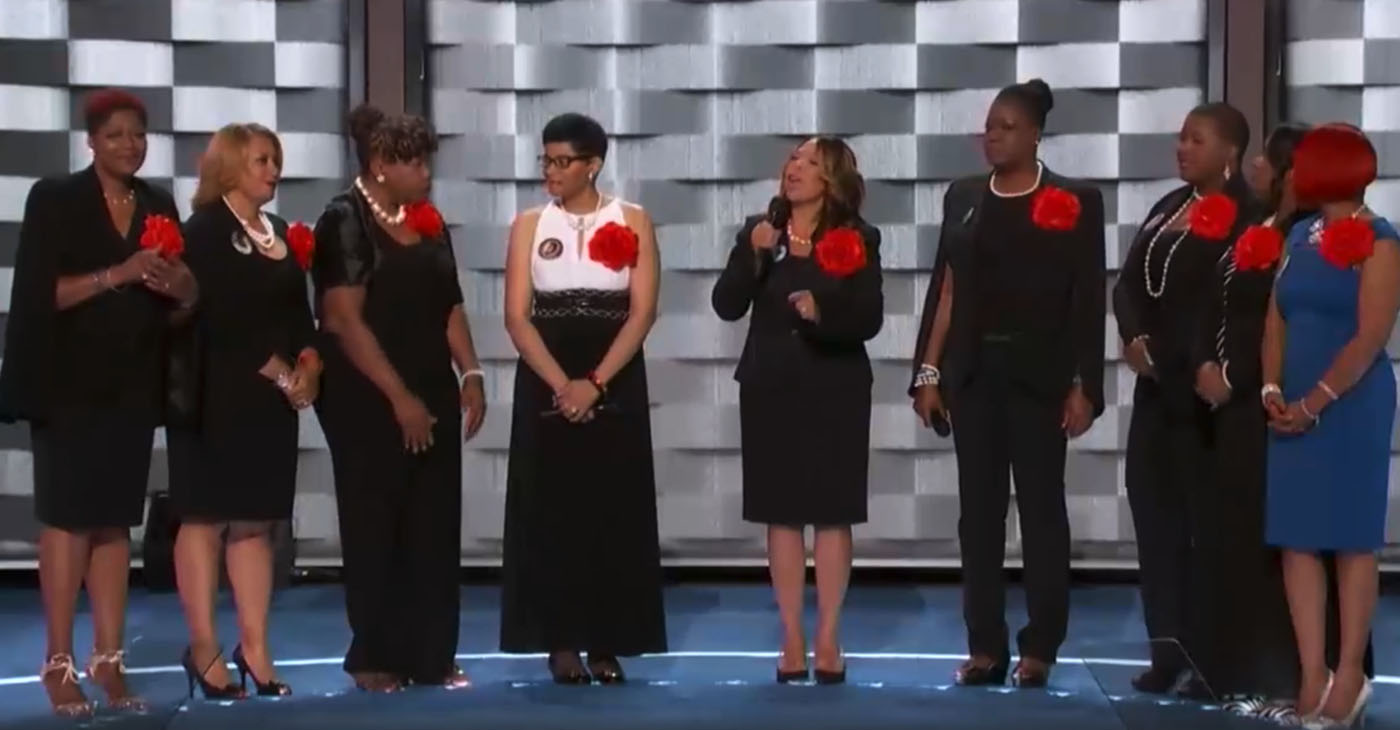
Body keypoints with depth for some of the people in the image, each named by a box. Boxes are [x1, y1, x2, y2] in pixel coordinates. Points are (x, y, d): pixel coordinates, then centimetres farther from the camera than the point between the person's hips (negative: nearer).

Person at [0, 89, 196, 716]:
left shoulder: (160, 206, 12)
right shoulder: (54, 199, -2)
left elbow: (174, 305, 14)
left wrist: (184, 291, -9)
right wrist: (117, 274, -21)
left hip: (132, 388, 4)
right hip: (68, 385, -4)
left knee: (116, 522, 4)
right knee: (68, 518, -5)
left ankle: (108, 660, 7)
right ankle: (59, 663, -2)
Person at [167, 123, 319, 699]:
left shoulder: (279, 234, 17)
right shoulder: (206, 231, -6)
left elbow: (297, 311, 14)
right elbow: (224, 317, -14)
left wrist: (309, 364, -5)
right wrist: (283, 375, -13)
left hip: (272, 398, 7)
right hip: (218, 395, -7)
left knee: (257, 520, 7)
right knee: (207, 516, -4)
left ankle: (254, 648, 9)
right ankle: (204, 648, 0)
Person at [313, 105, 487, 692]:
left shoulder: (429, 222, 12)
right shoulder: (345, 220, -9)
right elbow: (344, 320, -15)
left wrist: (470, 373, 3)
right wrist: (399, 397, -17)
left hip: (434, 396, 6)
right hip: (369, 403, -6)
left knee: (434, 528, 5)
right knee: (375, 529, 2)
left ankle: (431, 655, 11)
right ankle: (374, 657, 11)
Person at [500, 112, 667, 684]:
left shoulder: (633, 222, 3)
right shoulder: (529, 225, 5)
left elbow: (642, 313, -5)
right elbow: (517, 317, -2)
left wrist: (594, 383, -15)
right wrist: (561, 385, -15)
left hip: (616, 384, 0)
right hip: (546, 385, 1)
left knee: (614, 511, 1)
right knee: (551, 510, -1)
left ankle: (608, 644, 8)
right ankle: (562, 643, 6)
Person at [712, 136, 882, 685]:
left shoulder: (857, 239, -2)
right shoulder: (758, 231, 4)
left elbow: (869, 320, -7)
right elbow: (726, 307, -4)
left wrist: (822, 312, -25)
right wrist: (753, 255, -17)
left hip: (834, 389, -2)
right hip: (770, 388, 2)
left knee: (832, 514, -1)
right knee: (781, 514, 3)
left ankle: (828, 639, 6)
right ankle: (792, 639, 9)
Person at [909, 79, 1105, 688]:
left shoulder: (1074, 202, -2)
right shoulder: (963, 198, 10)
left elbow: (1087, 301, -4)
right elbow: (946, 290, 10)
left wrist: (1083, 386, -9)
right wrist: (929, 372, 4)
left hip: (1039, 377, -4)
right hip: (974, 374, 4)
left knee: (1041, 509, 3)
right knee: (978, 511, 5)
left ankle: (1039, 649, 9)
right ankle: (985, 647, 11)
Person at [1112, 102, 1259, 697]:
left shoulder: (1246, 218, -8)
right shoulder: (1168, 208, 16)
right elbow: (1128, 282, 11)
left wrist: (1165, 356, -10)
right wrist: (1135, 339, -8)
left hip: (1204, 394, -7)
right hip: (1156, 387, 7)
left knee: (1207, 519, -4)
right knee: (1154, 511, 5)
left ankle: (1212, 658, 2)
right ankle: (1169, 649, 9)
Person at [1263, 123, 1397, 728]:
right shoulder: (1300, 235, 13)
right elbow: (1277, 318, 11)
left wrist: (1316, 402, -14)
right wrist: (1272, 391, -3)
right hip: (1293, 408, 6)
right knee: (1296, 538, 2)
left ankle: (1350, 672, 5)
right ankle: (1313, 673, 5)